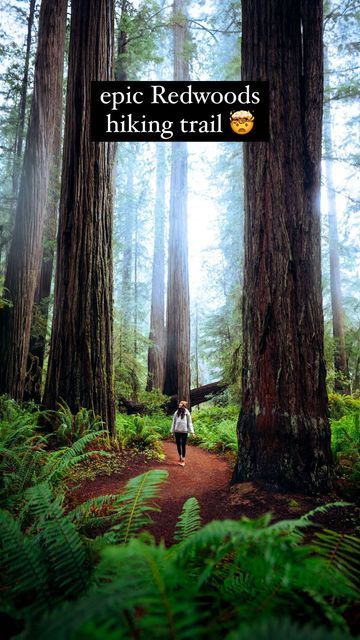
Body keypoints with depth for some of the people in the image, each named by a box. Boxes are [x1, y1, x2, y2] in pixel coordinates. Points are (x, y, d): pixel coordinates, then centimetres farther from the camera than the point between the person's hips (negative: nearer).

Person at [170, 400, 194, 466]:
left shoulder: (187, 413, -4)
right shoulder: (176, 412, 3)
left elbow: (189, 422, -1)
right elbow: (174, 422, 8)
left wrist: (191, 431, -6)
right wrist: (172, 431, 7)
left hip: (184, 431, -3)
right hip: (177, 431, 3)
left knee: (183, 445, 1)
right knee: (178, 445, 12)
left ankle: (183, 460, 8)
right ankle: (180, 457, 30)